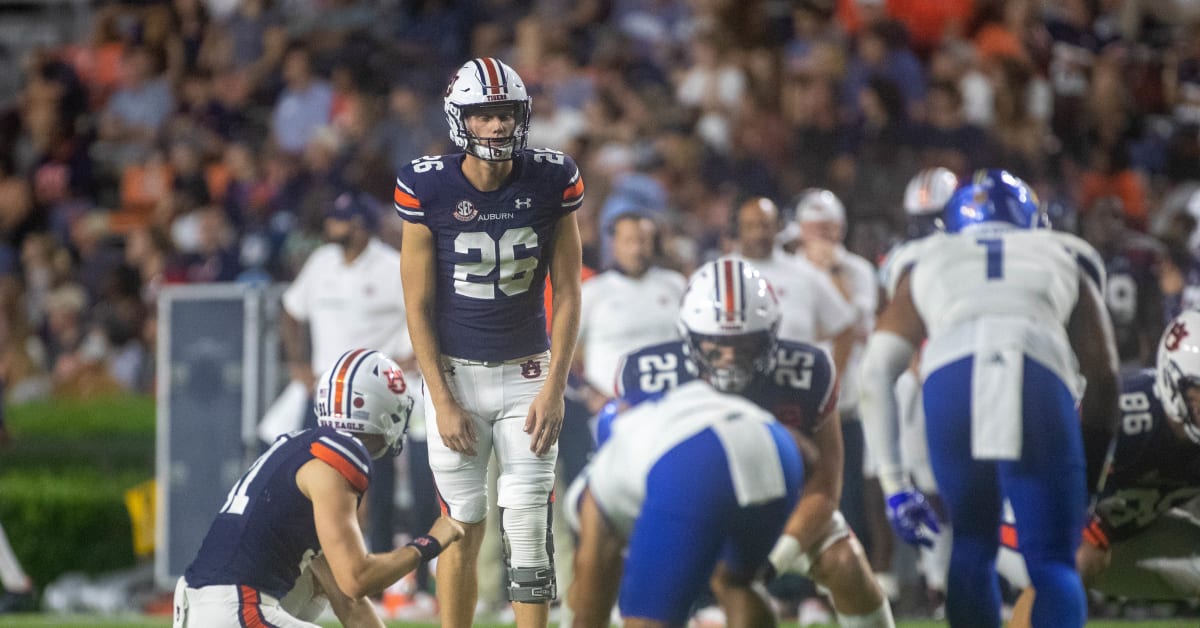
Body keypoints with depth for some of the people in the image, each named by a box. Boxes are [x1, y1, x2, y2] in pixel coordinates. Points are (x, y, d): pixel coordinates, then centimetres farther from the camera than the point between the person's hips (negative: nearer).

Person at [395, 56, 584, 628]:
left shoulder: (552, 181, -7)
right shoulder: (428, 188, -10)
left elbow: (566, 294, -1)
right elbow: (418, 305, -4)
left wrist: (554, 389, -8)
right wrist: (442, 402, -8)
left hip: (526, 372, 1)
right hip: (455, 371, -1)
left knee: (527, 527, -5)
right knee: (463, 529, 2)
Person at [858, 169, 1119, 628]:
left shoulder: (926, 265, 35)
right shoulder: (1064, 259, 35)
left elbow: (876, 371, 24)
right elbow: (1103, 375, 29)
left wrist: (894, 484, 24)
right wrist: (1092, 471, 37)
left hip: (950, 380, 1)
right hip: (1039, 377, -1)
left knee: (972, 554, 17)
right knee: (1053, 562, 5)